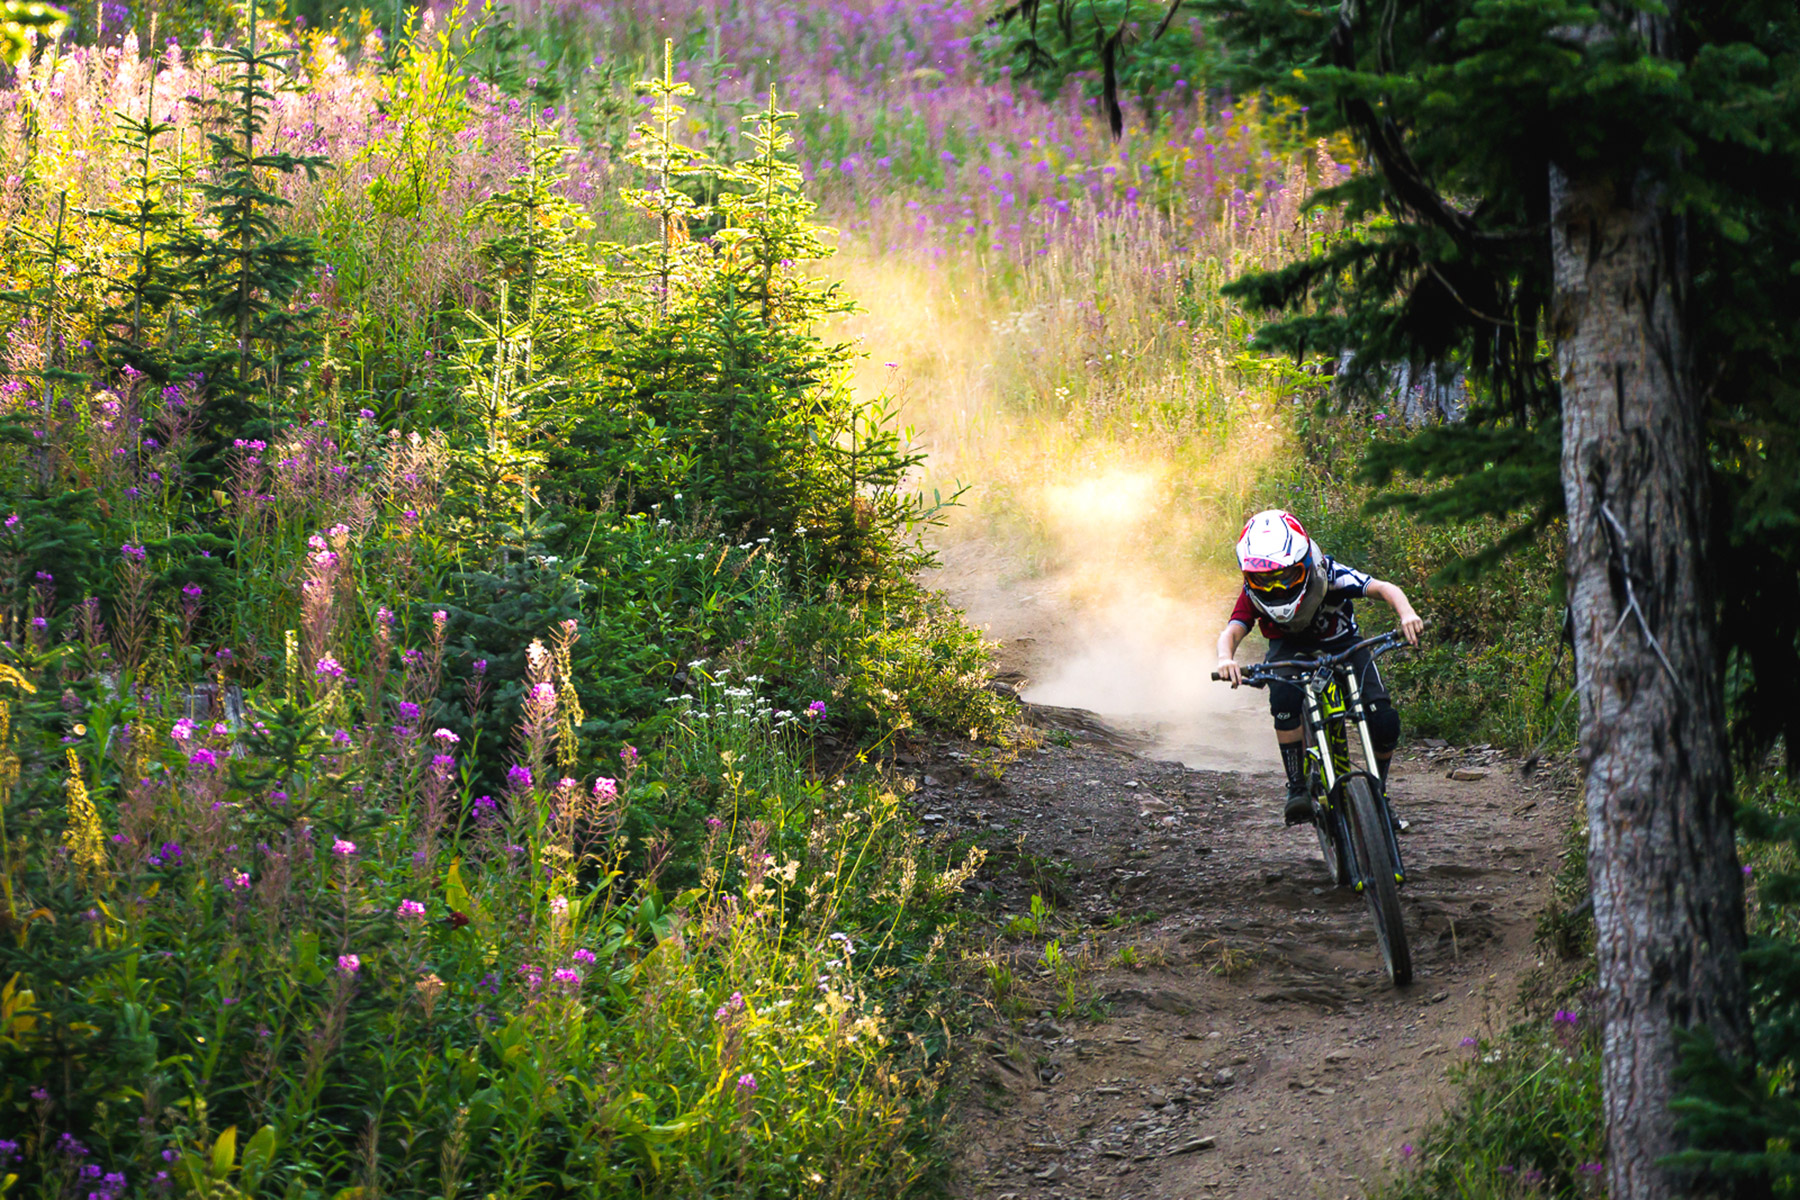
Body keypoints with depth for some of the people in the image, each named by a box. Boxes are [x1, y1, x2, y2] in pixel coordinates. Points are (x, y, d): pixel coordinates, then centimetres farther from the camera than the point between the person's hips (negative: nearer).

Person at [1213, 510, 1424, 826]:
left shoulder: (1328, 576, -30)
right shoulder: (1253, 595, -23)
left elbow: (1384, 589, -37)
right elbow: (1232, 631, -36)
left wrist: (1406, 613, -58)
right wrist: (1225, 658, -60)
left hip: (1341, 645, 0)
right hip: (1290, 648, 1)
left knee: (1384, 723, -21)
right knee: (1284, 696, -36)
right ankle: (1297, 788, -24)